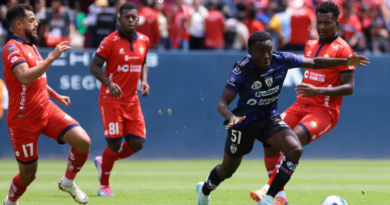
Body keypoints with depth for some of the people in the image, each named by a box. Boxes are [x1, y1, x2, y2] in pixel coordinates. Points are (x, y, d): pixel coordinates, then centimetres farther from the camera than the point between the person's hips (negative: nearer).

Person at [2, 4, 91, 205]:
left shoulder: (31, 47, 14)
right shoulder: (12, 48, -15)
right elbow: (25, 78, -32)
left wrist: (56, 96, 27)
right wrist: (52, 57, -31)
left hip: (46, 110, 7)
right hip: (24, 119, -7)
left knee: (83, 141, -13)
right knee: (28, 174, 1)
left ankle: (68, 182, 9)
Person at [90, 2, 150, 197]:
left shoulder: (144, 41, 5)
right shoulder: (110, 41, -11)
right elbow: (94, 66, -9)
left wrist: (144, 80, 2)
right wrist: (109, 83, -24)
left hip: (132, 100, 5)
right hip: (111, 99, -5)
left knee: (137, 143, 0)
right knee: (114, 143, -8)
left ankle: (103, 161, 27)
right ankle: (104, 185, 13)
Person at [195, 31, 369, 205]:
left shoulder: (282, 60, -15)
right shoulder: (242, 71, -25)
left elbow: (314, 63, 0)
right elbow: (222, 103, -28)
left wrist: (346, 62, -7)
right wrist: (232, 118, -50)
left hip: (270, 119, 3)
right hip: (244, 123, -3)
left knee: (295, 150, -24)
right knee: (227, 170, 13)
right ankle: (204, 190, 49)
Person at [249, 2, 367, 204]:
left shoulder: (343, 49, -8)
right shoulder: (310, 45, 14)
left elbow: (349, 87, -14)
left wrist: (318, 91, -25)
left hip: (324, 111, -7)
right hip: (301, 106, 7)